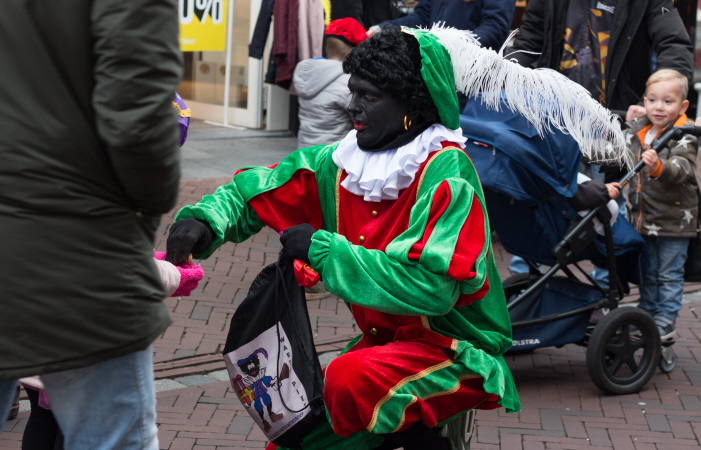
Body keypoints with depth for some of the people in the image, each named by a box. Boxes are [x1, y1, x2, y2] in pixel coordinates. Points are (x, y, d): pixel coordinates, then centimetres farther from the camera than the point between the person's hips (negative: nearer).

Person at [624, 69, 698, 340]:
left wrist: (658, 167, -55)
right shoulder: (637, 130, 2)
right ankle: (646, 315, 30)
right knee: (648, 273, 18)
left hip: (673, 219, -6)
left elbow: (681, 169, -36)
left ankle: (666, 323, 12)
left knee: (669, 275, 3)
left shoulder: (683, 137, -16)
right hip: (644, 216, 6)